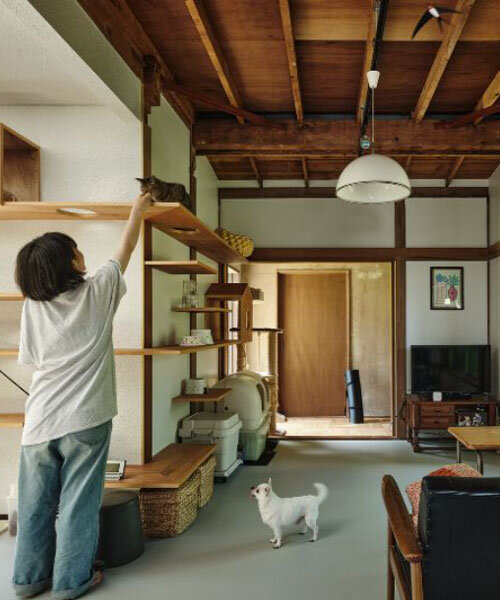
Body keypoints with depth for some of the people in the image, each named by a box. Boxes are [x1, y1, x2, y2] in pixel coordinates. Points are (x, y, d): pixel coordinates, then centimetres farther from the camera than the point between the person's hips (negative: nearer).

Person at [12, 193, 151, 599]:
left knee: (36, 501, 14)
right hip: (84, 418, -3)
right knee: (78, 501, 8)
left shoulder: (33, 304, 0)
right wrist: (138, 212, 24)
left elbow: (30, 358, 7)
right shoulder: (97, 292, -6)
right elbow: (125, 252, 9)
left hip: (40, 419, 3)